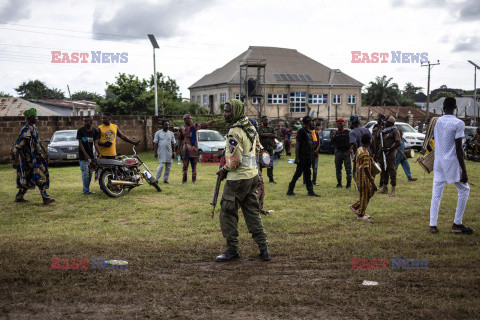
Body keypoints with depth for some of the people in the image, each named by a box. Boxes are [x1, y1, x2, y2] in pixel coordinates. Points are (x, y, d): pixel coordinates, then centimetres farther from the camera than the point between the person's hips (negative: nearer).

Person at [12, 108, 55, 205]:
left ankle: (19, 197, 26)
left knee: (27, 178, 16)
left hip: (36, 157, 9)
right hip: (30, 158, -9)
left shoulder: (34, 127, 11)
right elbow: (18, 146, -20)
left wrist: (44, 151, 28)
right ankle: (46, 198, -14)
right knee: (40, 177, -12)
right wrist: (16, 160, -23)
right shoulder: (26, 130, -17)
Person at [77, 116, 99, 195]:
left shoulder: (95, 131, 4)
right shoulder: (80, 130, -7)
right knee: (85, 173, -7)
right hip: (83, 156, -4)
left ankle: (85, 190, 16)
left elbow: (95, 143, 2)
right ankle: (86, 190, -1)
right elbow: (80, 143, -9)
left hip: (91, 155, 4)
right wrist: (85, 154, -18)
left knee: (90, 173, 7)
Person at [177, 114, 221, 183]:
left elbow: (205, 124, -4)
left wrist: (213, 121, -16)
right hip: (185, 149, 0)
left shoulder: (195, 126, 4)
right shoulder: (181, 128, 5)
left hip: (194, 148, 1)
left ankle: (194, 179, 12)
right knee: (185, 165, 3)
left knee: (194, 165, 5)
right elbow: (179, 139, 11)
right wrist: (178, 149, 10)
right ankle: (184, 179, 12)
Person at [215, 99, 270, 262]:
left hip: (238, 178, -9)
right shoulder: (251, 128, 10)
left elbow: (235, 159, -21)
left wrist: (224, 170, -6)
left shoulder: (234, 131, -17)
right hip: (253, 175, 9)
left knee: (227, 213, 3)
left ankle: (232, 250, 9)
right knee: (252, 212, 13)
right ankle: (263, 249, 14)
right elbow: (257, 149, 21)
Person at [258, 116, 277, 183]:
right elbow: (261, 134, -15)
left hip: (270, 147, 4)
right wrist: (270, 134, -6)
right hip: (262, 147, -4)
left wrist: (266, 135, -6)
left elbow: (275, 135, 1)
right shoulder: (260, 128, 4)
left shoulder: (272, 128, 16)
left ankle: (271, 178, 13)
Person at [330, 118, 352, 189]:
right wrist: (332, 137, -9)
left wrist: (350, 150, -9)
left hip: (346, 152, -3)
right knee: (338, 169, 5)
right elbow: (331, 143, 9)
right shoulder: (335, 133, 12)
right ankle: (339, 183, 13)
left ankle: (349, 184, -2)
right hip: (338, 152, 3)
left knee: (348, 169, -5)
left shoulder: (348, 132, 5)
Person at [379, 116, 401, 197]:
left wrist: (389, 149, -16)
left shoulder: (395, 131, -7)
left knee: (391, 170, -7)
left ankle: (394, 190, -3)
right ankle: (385, 188, 22)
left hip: (390, 153, -8)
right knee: (384, 170, 12)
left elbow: (398, 143, -14)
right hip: (383, 153, 8)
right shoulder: (384, 131, 15)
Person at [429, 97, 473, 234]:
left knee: (436, 193, 7)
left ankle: (433, 225, 3)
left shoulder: (437, 122, 6)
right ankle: (457, 224, 9)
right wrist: (463, 171, -11)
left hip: (438, 161, 5)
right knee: (464, 190, 10)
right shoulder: (458, 123, -11)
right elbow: (458, 148, -14)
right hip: (452, 162, -5)